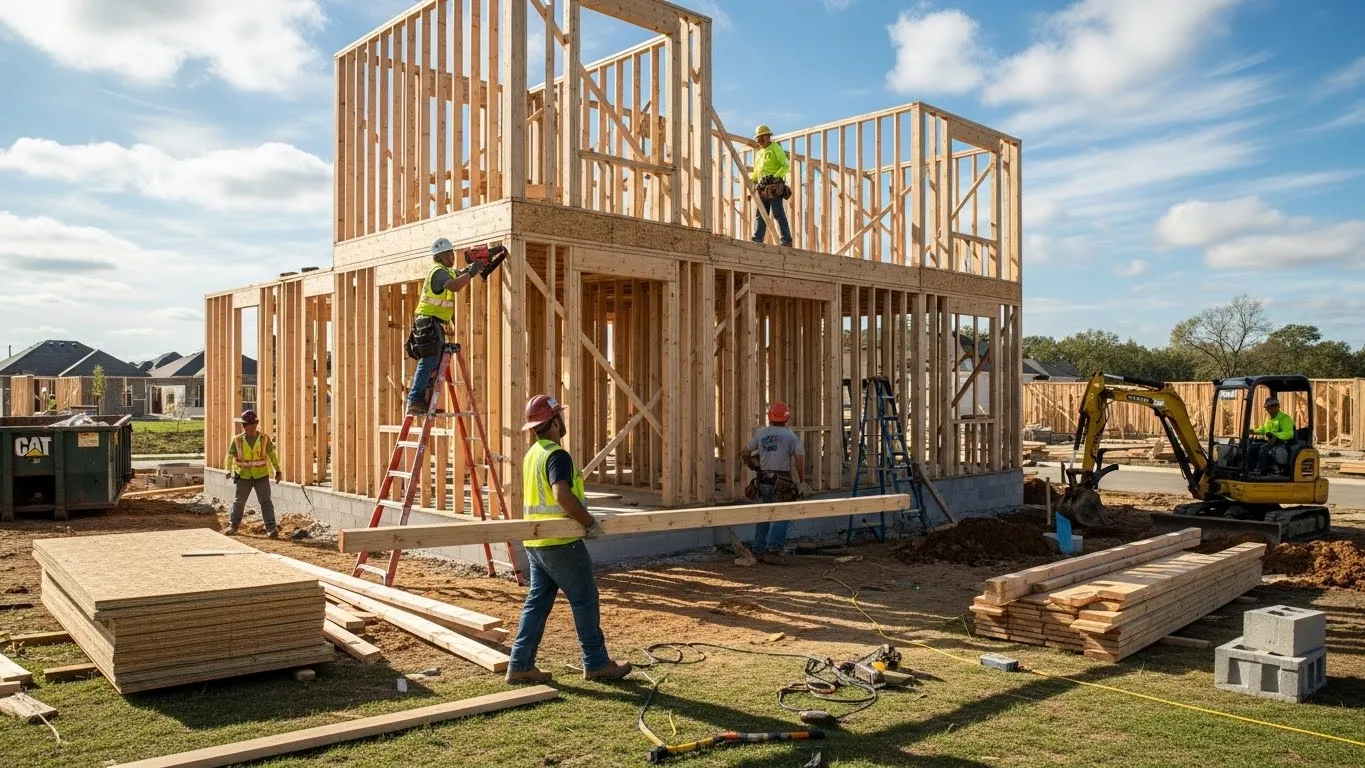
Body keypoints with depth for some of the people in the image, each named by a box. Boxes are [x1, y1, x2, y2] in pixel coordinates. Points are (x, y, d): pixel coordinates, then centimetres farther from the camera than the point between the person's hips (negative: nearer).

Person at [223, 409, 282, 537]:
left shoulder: (264, 438, -4)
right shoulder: (238, 440, -4)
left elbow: (272, 454, 3)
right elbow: (230, 456, -6)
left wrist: (278, 470, 1)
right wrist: (228, 470, -20)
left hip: (261, 476, -1)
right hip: (244, 477, 1)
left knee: (265, 501, -6)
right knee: (239, 501, 12)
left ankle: (271, 528, -6)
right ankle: (232, 526, 27)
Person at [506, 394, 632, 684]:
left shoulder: (532, 454, 13)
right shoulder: (557, 456, -17)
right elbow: (563, 495, -32)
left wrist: (579, 517, 27)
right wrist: (590, 523, -21)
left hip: (535, 542, 9)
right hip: (560, 543, -9)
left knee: (537, 602, 12)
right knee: (585, 601, 3)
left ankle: (520, 666, 12)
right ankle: (596, 664, 11)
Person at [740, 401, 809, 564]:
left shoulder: (761, 433, 8)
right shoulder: (790, 435, -4)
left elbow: (745, 453, 13)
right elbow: (799, 457, -15)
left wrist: (750, 461, 35)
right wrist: (802, 481, -7)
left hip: (763, 481, 5)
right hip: (782, 483, -5)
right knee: (781, 517, -2)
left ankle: (757, 550, 21)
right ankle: (773, 551, -10)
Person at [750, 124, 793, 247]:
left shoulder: (776, 148, 2)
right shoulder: (759, 153, 24)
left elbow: (786, 166, -6)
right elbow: (756, 172, 27)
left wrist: (776, 177, -20)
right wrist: (751, 179, 8)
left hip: (774, 186, -8)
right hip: (763, 187, 8)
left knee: (778, 214, -12)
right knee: (760, 215, 3)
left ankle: (786, 240, -12)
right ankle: (757, 239, 1)